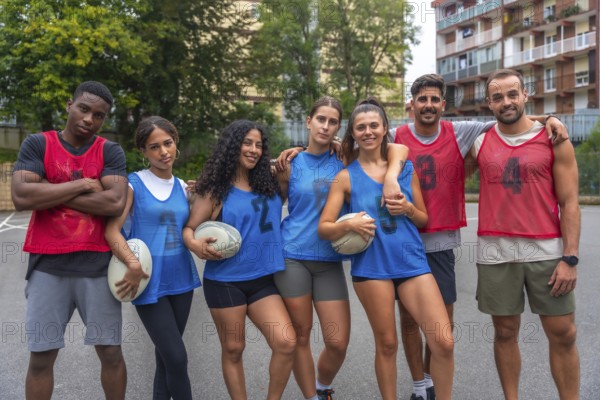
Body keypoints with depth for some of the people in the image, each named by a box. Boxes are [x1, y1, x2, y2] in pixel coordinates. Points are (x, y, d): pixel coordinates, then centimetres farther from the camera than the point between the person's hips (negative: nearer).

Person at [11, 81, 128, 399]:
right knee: (41, 356, 8)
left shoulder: (111, 152, 3)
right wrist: (83, 184, -11)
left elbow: (115, 203, -13)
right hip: (48, 265, 0)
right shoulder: (37, 144, 3)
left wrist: (50, 192, -9)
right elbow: (21, 196, -12)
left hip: (97, 265, 0)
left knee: (110, 351, 8)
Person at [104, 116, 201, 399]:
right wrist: (133, 264, -26)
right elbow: (112, 230, -14)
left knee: (166, 355, 16)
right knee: (177, 358, -6)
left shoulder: (183, 187, 9)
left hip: (181, 279, 5)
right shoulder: (133, 184, -6)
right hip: (149, 282, -5)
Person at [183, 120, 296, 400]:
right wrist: (195, 245, -23)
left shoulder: (268, 184, 5)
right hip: (225, 281, -3)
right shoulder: (215, 190, -3)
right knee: (233, 349, 9)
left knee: (286, 342, -7)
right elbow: (188, 228, -2)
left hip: (262, 279, 3)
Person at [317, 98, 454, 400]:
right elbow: (323, 228, -1)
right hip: (371, 266, -2)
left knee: (444, 342, -4)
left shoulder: (406, 168, 9)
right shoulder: (346, 177, 2)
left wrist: (408, 209, -8)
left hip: (412, 262, 2)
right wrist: (349, 225, -20)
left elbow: (424, 220, 13)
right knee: (387, 344, 8)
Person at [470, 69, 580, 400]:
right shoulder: (479, 144, 5)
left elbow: (569, 203, -2)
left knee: (563, 335, 4)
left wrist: (570, 258, -8)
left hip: (546, 250, -1)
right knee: (505, 332, 10)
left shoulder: (553, 140, 1)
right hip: (495, 252, 1)